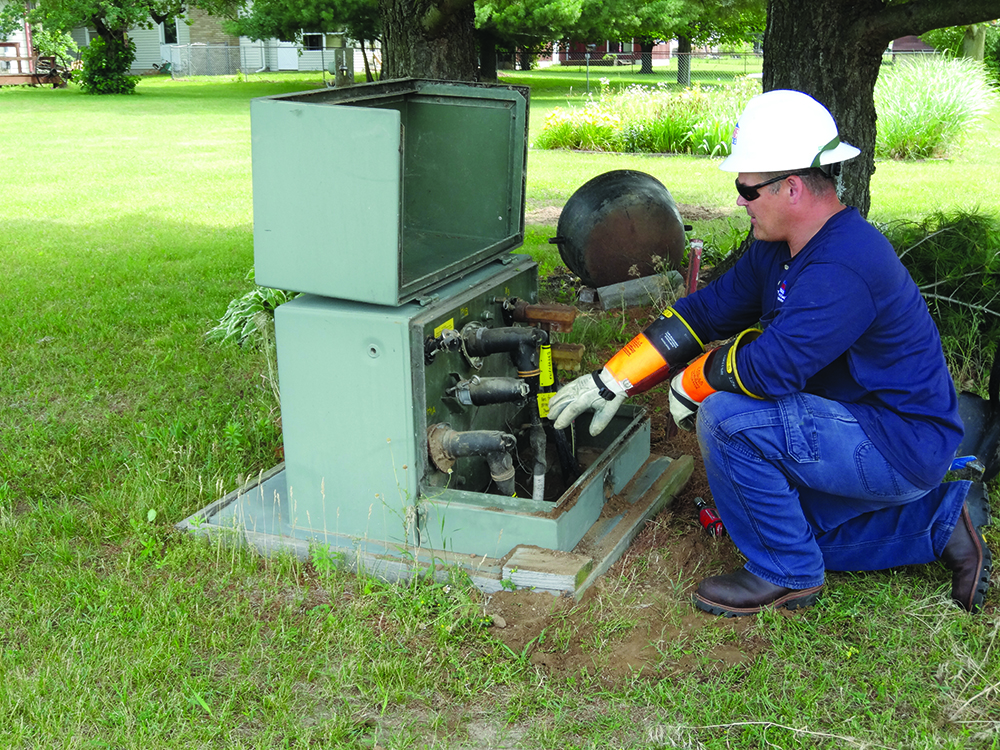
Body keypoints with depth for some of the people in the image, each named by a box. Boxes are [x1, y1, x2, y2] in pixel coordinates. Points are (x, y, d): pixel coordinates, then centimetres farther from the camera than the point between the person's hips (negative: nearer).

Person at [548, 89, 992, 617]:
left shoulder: (843, 267, -31)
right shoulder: (779, 249, 2)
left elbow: (768, 368, -34)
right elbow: (707, 311, 6)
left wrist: (691, 386, -13)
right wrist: (612, 381, 1)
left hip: (900, 447, -10)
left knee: (728, 416, -24)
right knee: (789, 527, 24)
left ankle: (785, 574, -5)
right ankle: (942, 518, 24)